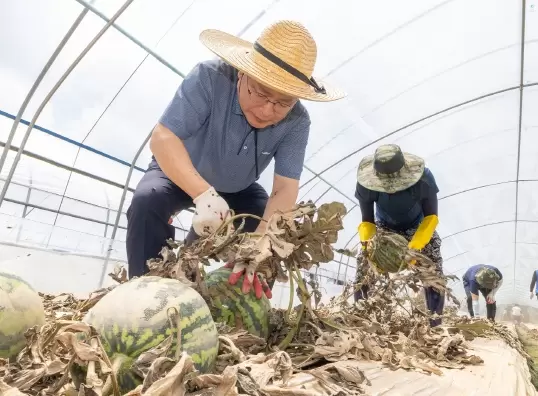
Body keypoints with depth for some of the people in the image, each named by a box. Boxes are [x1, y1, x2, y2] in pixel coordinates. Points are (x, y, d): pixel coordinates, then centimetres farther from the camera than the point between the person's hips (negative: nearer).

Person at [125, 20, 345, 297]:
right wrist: (204, 195, -52)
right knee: (147, 201, -32)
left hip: (238, 190, 3)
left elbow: (285, 188, -28)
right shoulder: (210, 78, -32)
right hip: (179, 173, -2)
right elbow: (162, 138, -37)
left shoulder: (297, 122, -24)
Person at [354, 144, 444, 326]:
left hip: (418, 226, 0)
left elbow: (431, 217, -26)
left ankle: (435, 324, 2)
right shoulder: (366, 183, -33)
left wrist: (415, 247, -41)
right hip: (384, 226, 1)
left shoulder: (423, 178, -36)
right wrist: (368, 245, -42)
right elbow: (367, 221, -22)